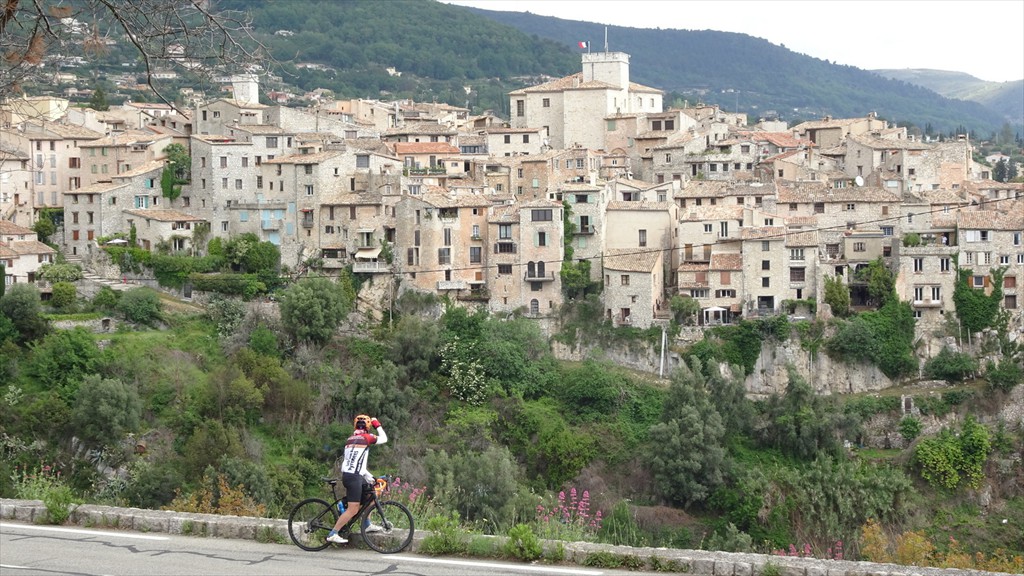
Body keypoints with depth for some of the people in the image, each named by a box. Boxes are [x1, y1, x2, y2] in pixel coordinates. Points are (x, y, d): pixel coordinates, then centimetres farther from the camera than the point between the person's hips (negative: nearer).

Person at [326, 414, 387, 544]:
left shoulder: (350, 439, 17)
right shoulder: (366, 437, -5)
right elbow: (384, 439, 8)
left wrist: (368, 476, 25)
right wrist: (377, 426, 22)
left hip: (346, 474, 9)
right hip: (354, 477, -9)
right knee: (353, 509, -7)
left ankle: (367, 525, 30)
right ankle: (332, 534, -8)